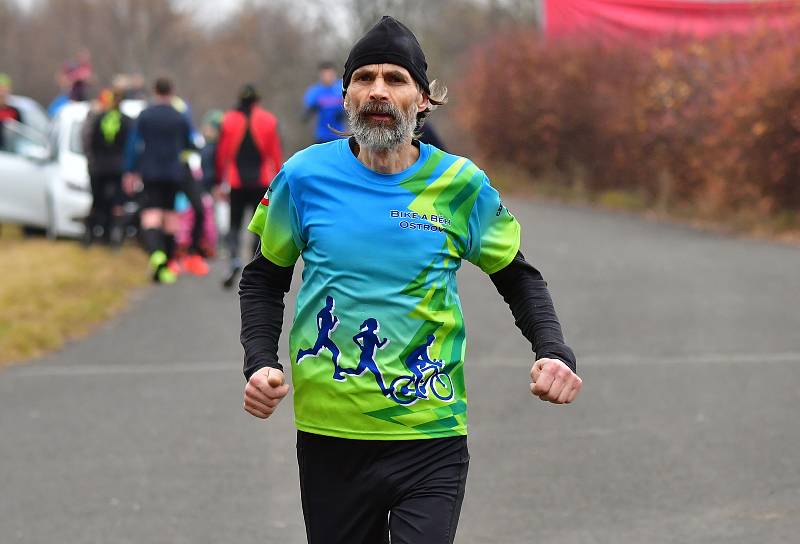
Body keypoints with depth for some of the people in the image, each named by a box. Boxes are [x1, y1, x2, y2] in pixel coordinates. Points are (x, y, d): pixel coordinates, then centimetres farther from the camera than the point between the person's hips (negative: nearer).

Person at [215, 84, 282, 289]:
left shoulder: (228, 120, 0)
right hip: (261, 180, 0)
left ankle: (234, 258, -16)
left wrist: (220, 182, 8)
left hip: (237, 182, 0)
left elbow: (222, 154, 1)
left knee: (234, 223, 8)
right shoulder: (268, 120, 0)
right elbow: (276, 153, 1)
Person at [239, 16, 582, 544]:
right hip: (329, 436, 1)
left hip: (431, 440, -1)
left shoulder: (462, 186, -2)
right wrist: (261, 363, -4)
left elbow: (519, 278, 11)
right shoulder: (305, 177, -2)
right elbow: (264, 279, 12)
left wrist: (555, 353, -7)